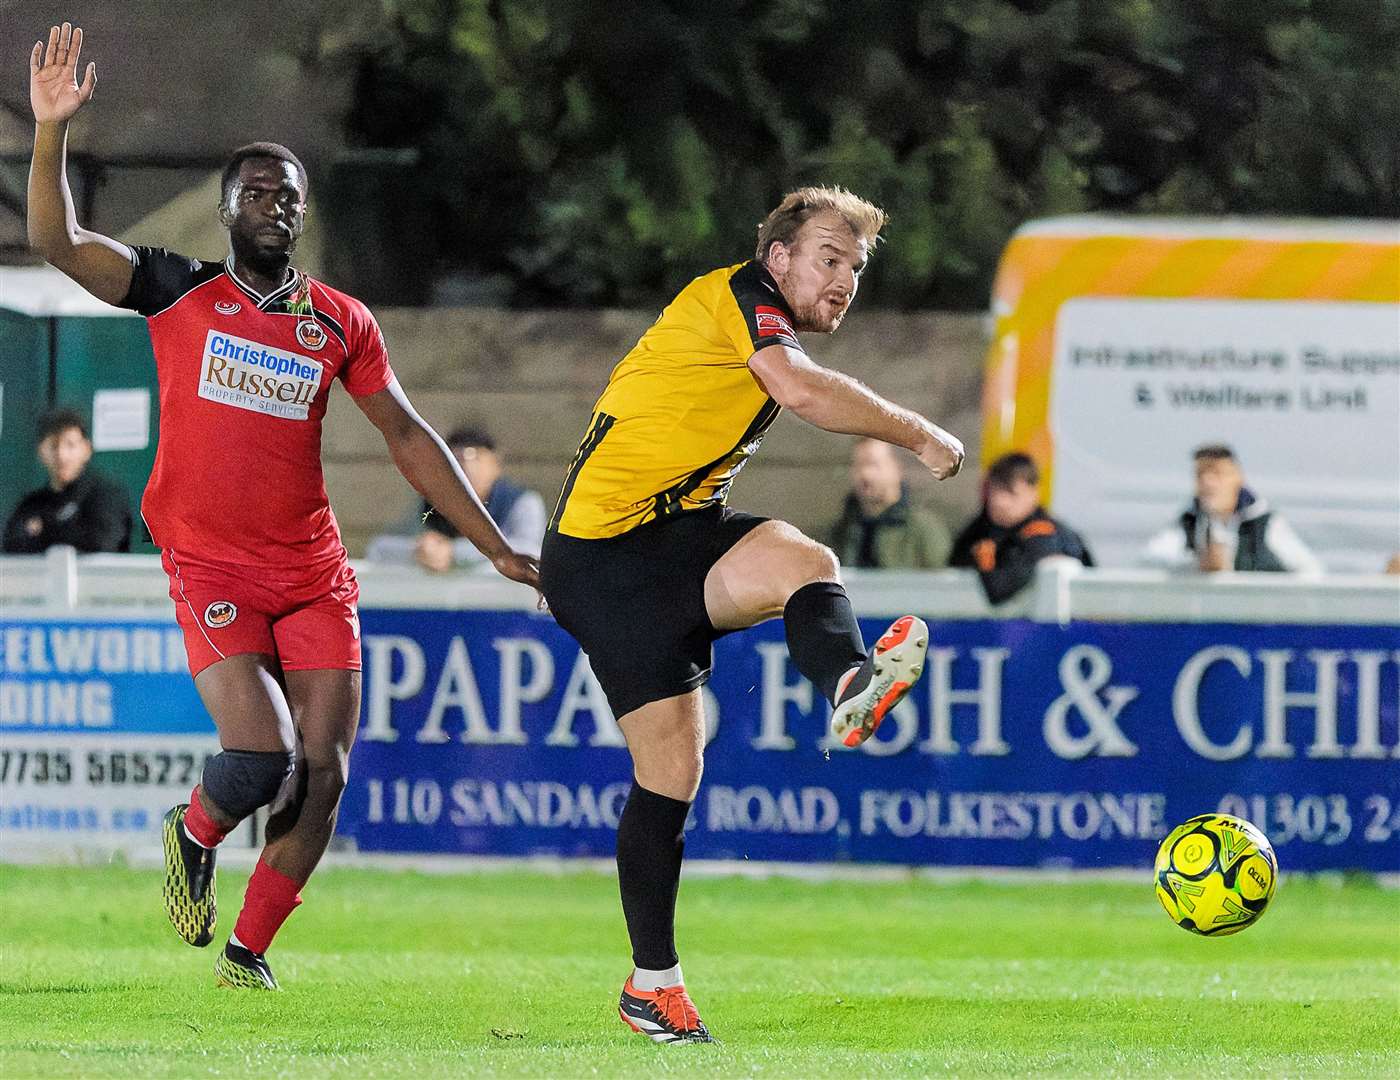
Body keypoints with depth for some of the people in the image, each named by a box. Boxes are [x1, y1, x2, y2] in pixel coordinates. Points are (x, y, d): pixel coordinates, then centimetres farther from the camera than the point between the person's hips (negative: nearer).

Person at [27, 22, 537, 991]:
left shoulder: (341, 322, 8)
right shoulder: (180, 293, 1)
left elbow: (409, 438, 14)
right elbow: (58, 242, -8)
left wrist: (497, 549, 13)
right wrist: (53, 130, -23)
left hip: (314, 575, 3)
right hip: (213, 571, -3)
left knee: (323, 775, -3)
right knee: (261, 753, -19)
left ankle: (248, 948, 18)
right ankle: (195, 835, 17)